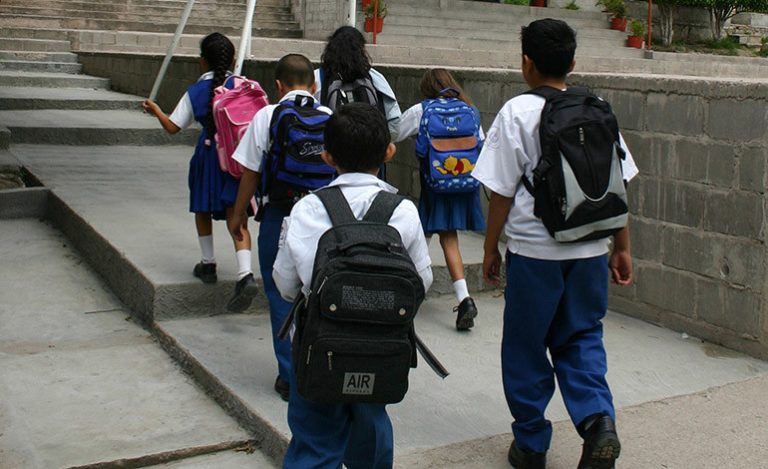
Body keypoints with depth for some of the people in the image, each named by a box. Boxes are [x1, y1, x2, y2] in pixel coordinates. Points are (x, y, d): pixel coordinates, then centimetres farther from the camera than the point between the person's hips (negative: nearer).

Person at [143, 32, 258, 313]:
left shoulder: (195, 91, -3)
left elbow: (173, 127, -2)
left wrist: (156, 111, 16)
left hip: (208, 155, -1)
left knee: (203, 209, 22)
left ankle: (208, 264, 31)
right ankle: (245, 275, -19)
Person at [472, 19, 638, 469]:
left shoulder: (518, 112, -8)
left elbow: (502, 191, -8)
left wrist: (491, 248, 3)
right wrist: (622, 248, 13)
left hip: (535, 250, -4)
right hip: (590, 249, 4)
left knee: (525, 348, 11)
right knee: (582, 338, 17)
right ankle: (599, 420, -4)